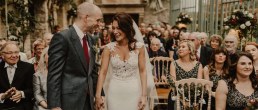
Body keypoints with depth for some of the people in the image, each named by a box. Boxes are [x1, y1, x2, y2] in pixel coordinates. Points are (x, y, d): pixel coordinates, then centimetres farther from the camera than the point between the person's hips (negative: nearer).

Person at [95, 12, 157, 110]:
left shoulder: (139, 47, -5)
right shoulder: (109, 48, -6)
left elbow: (143, 71, -2)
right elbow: (102, 72, -8)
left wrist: (144, 95, -6)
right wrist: (98, 95, -15)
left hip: (134, 92, 0)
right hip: (115, 93, 0)